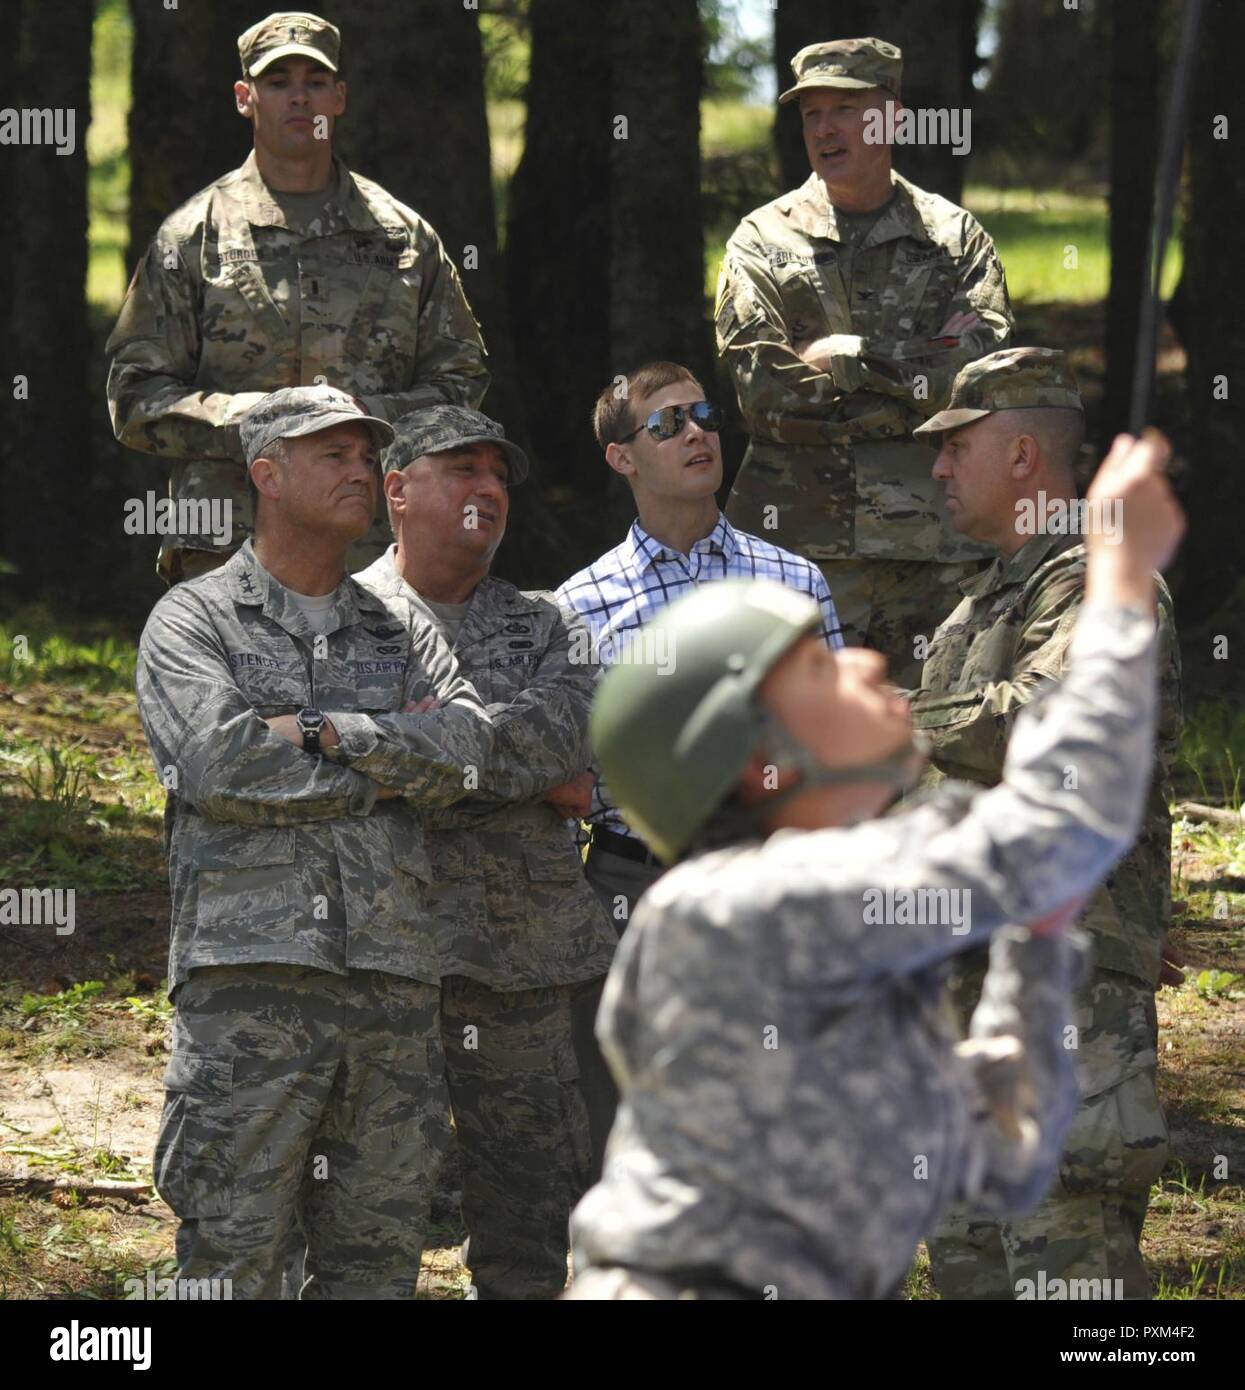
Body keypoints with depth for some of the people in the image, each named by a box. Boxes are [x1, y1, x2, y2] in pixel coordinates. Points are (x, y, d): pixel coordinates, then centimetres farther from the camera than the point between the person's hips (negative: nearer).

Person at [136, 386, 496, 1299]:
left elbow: (467, 743, 1)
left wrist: (328, 733, -9)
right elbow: (216, 763, -11)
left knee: (378, 1255, 6)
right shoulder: (193, 622, 6)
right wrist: (390, 769, -3)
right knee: (235, 1260, -8)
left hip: (393, 978, 5)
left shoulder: (399, 633, 20)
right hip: (251, 973, -5)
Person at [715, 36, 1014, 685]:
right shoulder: (763, 240, 7)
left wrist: (845, 358, -10)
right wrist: (914, 372, -8)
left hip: (930, 541, 1)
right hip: (798, 537, -1)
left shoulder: (954, 237, 10)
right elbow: (761, 391, -6)